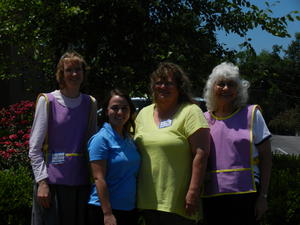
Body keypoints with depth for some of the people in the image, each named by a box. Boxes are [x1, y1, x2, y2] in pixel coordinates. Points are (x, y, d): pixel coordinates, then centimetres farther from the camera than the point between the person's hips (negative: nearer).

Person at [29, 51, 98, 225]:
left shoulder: (90, 103, 10)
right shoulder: (47, 101, -2)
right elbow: (34, 148, -4)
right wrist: (42, 181, -12)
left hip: (81, 182, 4)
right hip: (52, 181, -3)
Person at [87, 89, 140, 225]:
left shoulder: (130, 139, 10)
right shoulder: (101, 139, -11)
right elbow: (99, 178, -16)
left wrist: (138, 208, 11)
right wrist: (108, 214, -19)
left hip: (130, 209, 7)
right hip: (105, 210, -7)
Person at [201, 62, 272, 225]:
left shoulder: (251, 114, 2)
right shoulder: (204, 119, 9)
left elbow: (265, 157, 0)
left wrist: (263, 196, -5)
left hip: (245, 195, -3)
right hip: (211, 197, 3)